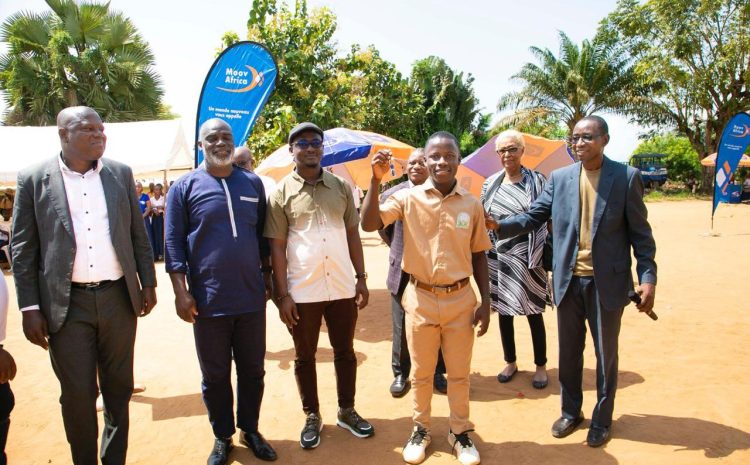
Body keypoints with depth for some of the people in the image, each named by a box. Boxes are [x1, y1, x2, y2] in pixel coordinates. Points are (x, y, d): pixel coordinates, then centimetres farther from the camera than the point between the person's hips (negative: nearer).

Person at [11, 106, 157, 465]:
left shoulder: (121, 174, 5)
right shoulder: (34, 179, -2)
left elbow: (138, 234, 9)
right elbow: (22, 248, -2)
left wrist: (148, 283, 6)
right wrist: (29, 307, -5)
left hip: (118, 298, 3)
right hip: (66, 305, -2)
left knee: (118, 388, 14)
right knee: (77, 395, 6)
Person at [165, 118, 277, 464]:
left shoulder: (252, 183, 7)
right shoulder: (185, 187, -2)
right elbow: (174, 242, -4)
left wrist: (268, 277, 12)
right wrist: (181, 292, -10)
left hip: (252, 297, 3)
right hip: (208, 300, -2)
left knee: (252, 370, 13)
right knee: (215, 375, 11)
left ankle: (250, 430, 31)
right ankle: (222, 437, 29)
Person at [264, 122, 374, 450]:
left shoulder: (341, 187, 4)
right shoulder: (281, 193, -4)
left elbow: (353, 235, 8)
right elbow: (276, 247, -4)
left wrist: (361, 278, 5)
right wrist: (282, 294, -8)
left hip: (342, 288, 3)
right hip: (302, 291, -2)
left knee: (345, 352, 14)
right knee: (305, 357, 12)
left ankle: (347, 411, 33)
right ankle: (312, 416, 30)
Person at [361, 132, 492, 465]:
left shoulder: (471, 204, 0)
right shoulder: (408, 198, -6)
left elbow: (479, 255, 6)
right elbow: (369, 224, -17)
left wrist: (486, 302, 3)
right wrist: (376, 180, -25)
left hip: (460, 299, 1)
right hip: (420, 299, -1)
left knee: (459, 374, 14)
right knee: (421, 373, 15)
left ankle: (460, 432, 34)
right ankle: (421, 429, 35)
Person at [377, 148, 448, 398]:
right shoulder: (391, 195, -1)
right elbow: (383, 229, 11)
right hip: (403, 272, 1)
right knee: (402, 328, 10)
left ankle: (437, 372, 29)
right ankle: (401, 374, 25)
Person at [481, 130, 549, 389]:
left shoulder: (537, 181, -3)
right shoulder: (490, 184, 6)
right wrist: (482, 255, 6)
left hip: (528, 259, -3)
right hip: (498, 259, 3)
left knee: (533, 313, 8)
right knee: (503, 312, 12)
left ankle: (541, 366, 25)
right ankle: (510, 362, 30)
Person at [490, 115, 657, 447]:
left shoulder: (626, 177, -5)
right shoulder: (559, 178, 3)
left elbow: (640, 232, -3)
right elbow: (533, 216, 1)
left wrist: (648, 277, -9)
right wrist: (498, 225, -16)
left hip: (607, 282, -2)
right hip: (568, 281, 3)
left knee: (605, 353, 12)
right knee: (569, 352, 16)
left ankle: (601, 420, 31)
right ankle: (570, 412, 35)